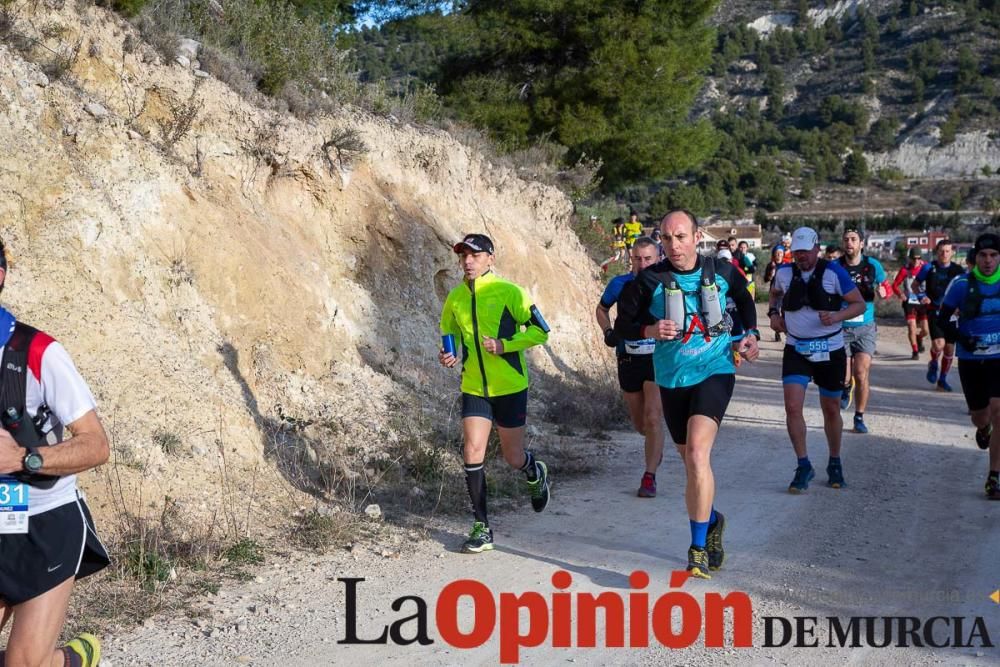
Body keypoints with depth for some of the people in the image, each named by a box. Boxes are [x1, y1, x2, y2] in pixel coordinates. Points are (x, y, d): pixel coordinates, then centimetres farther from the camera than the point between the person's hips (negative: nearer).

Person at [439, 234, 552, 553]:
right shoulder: (455, 298, 3)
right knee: (472, 452, -9)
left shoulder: (509, 292, -11)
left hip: (510, 387, -3)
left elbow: (539, 331, -8)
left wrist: (504, 345, -20)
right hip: (473, 388, 3)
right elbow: (450, 335, 19)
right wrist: (448, 355, -3)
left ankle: (536, 474, 45)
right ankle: (482, 527, 3)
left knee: (513, 457, 6)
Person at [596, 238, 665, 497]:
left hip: (658, 359, -3)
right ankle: (657, 445, 47)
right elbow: (602, 309, 16)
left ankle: (649, 477, -7)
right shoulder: (620, 284, -1)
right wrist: (608, 332, 0)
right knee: (639, 423, 13)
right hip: (628, 359, 3)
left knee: (653, 419, -14)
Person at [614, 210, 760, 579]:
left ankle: (699, 547, -16)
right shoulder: (650, 280, -7)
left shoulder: (721, 272, -2)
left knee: (697, 452, -22)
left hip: (714, 372, -2)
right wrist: (649, 330, -20)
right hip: (672, 379, 2)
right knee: (692, 463, 13)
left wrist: (751, 334, 6)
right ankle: (711, 521, 42)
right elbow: (622, 325, -1)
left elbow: (744, 299, 20)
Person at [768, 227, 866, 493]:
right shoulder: (785, 272, 0)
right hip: (796, 350, 2)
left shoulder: (833, 272, -11)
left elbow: (859, 304, -6)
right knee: (792, 407, -13)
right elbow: (775, 293, 23)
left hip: (830, 351, -2)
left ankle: (835, 463, 32)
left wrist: (837, 316, -24)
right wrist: (773, 313, 5)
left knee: (831, 410, 11)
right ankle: (803, 466, -1)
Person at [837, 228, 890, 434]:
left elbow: (886, 288, 9)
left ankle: (859, 418, 11)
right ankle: (847, 387, 34)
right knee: (843, 377, -5)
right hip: (841, 328, 0)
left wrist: (882, 292, -14)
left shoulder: (873, 265, -3)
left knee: (861, 376, -7)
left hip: (865, 328, 0)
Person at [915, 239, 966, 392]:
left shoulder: (958, 270, 2)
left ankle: (942, 380, 23)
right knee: (939, 344, -20)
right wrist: (922, 296, -8)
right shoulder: (929, 268, -2)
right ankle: (934, 364, 14)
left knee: (950, 348, 6)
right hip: (935, 312, -2)